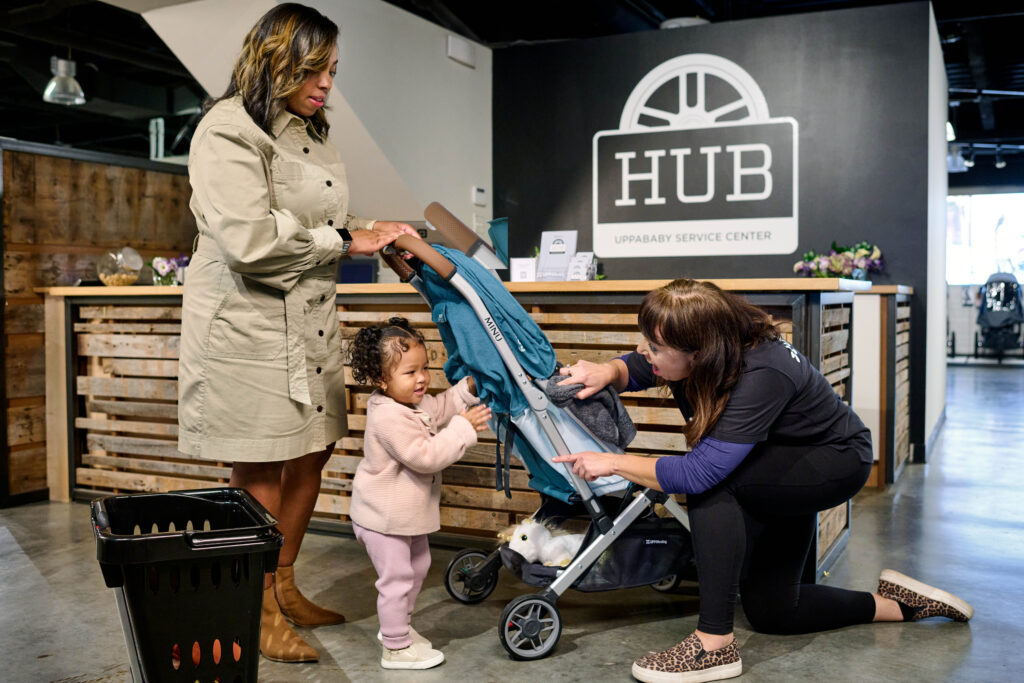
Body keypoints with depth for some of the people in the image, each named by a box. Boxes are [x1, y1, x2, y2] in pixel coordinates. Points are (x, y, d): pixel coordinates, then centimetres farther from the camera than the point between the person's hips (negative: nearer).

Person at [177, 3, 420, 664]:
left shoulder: (312, 134, 17)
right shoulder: (230, 130, -11)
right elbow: (251, 241, -22)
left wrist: (370, 231, 6)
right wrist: (342, 241, -12)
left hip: (310, 320, 9)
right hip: (248, 321, -9)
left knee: (312, 453, 12)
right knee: (262, 468, -1)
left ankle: (285, 587, 29)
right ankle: (261, 615, 14)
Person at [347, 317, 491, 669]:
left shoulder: (412, 401, -2)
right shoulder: (389, 419, -32)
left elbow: (439, 408, 15)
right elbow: (426, 456, -33)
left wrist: (468, 389, 0)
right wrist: (464, 428, -30)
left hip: (407, 513, 10)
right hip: (384, 518, -10)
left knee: (417, 567, 23)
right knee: (397, 578, 1)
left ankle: (397, 625, 41)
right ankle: (396, 648, 16)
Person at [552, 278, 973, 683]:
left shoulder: (762, 376, -39)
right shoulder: (694, 357, -20)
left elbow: (699, 472, -43)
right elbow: (634, 368, -2)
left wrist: (613, 463, -35)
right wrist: (607, 372, -26)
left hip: (837, 461, -8)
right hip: (780, 471, 8)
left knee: (712, 484, -34)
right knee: (769, 612, 10)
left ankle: (715, 643, -26)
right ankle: (899, 603, 27)